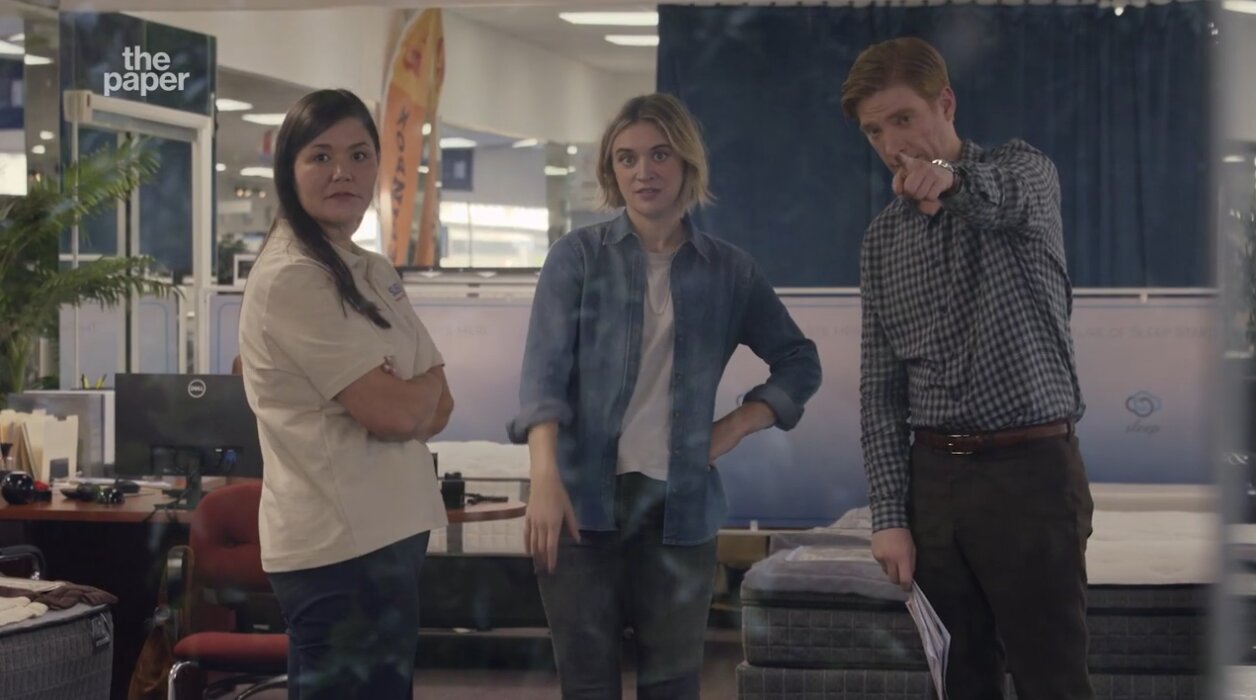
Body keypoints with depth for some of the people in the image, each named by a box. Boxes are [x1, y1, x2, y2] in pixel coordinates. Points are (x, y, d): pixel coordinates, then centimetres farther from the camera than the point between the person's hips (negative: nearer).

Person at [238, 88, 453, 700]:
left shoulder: (374, 273, 13)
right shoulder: (289, 280, -15)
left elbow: (437, 407, 11)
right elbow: (396, 412, -18)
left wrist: (408, 394, -10)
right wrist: (426, 384, 3)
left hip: (389, 530, 9)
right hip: (340, 545, -9)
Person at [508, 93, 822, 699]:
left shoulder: (728, 271, 8)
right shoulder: (577, 257, 1)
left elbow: (799, 363, 17)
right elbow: (544, 370, -9)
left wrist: (735, 427, 1)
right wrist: (544, 477, -24)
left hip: (680, 504, 2)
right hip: (583, 497, -2)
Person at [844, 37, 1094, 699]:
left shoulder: (1023, 170, -2)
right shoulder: (882, 238, 12)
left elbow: (1007, 194, -28)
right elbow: (880, 385, 10)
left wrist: (952, 179, -53)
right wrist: (888, 515, 0)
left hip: (1031, 471, -5)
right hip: (932, 477, 5)